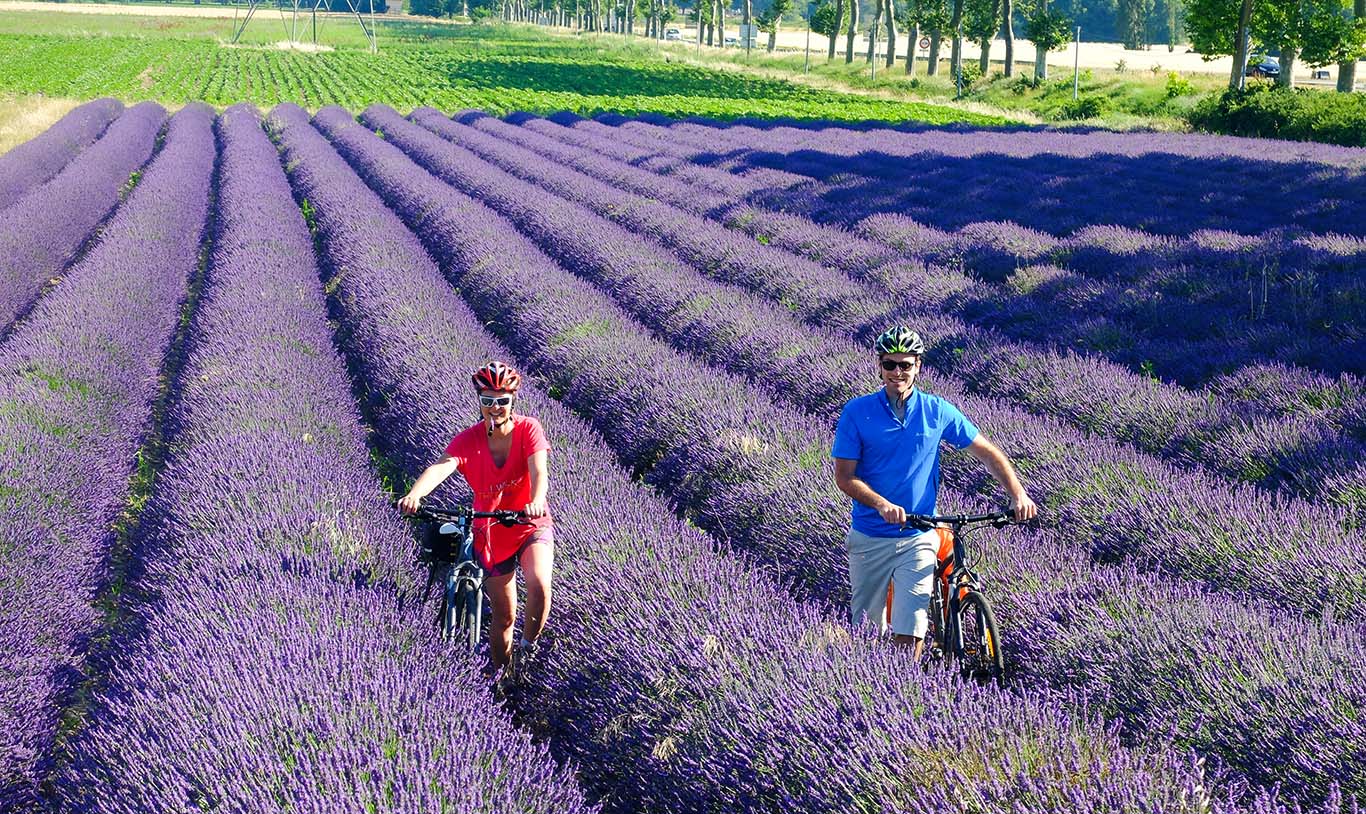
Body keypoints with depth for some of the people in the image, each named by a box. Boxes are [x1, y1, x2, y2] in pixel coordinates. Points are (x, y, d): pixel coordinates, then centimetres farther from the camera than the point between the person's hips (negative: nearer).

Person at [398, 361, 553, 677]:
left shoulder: (528, 429, -14)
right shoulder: (468, 440, -13)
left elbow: (539, 470, -31)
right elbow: (441, 467, -31)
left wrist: (537, 501, -54)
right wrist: (414, 495, -52)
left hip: (531, 525, -1)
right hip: (491, 532, 1)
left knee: (539, 584, -30)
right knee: (503, 617, 8)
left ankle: (527, 648, -4)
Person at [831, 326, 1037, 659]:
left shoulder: (937, 412, -1)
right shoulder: (857, 412, -5)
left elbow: (988, 452, 5)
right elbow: (844, 476, -7)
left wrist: (1018, 494, -9)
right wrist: (883, 505, -24)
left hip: (918, 538, 0)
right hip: (869, 538, 0)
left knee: (909, 637, -11)